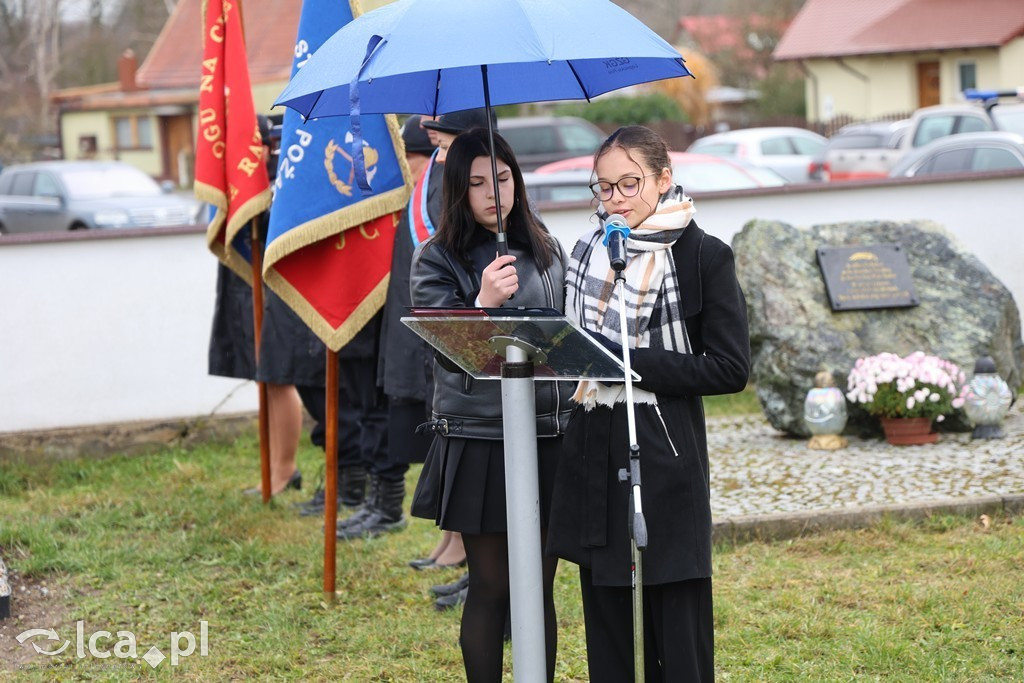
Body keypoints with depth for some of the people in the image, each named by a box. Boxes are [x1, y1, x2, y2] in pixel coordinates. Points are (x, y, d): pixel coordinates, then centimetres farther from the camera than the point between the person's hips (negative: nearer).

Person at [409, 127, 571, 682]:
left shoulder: (546, 252, 11)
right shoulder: (436, 261, -2)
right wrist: (484, 303, -26)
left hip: (548, 437, 4)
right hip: (478, 442, -4)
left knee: (539, 584, 8)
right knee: (490, 585, 2)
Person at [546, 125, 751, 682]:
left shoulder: (703, 256, -5)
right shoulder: (588, 252, 13)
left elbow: (730, 369, -9)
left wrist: (630, 362, -15)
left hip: (663, 452, -6)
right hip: (593, 445, 6)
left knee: (677, 627, -3)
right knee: (608, 619, 10)